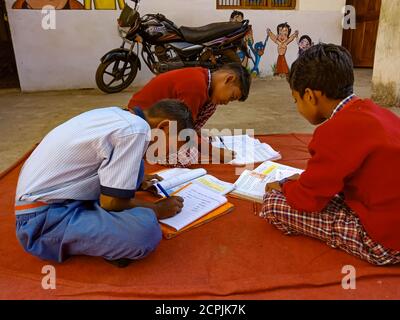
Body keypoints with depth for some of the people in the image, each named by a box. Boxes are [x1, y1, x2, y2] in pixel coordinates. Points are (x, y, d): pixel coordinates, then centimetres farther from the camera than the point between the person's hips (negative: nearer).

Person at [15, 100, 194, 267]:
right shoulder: (135, 131, -21)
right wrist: (158, 210, -2)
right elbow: (111, 202, -17)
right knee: (146, 230, -27)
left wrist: (136, 182, 22)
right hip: (43, 219, -9)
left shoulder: (118, 115, 5)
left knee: (133, 166, 11)